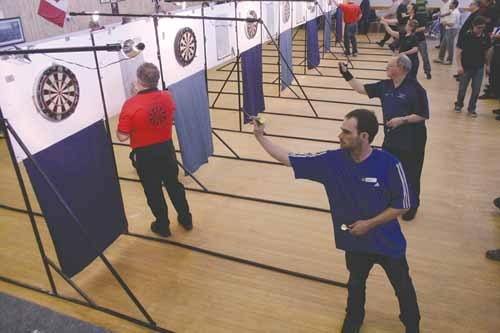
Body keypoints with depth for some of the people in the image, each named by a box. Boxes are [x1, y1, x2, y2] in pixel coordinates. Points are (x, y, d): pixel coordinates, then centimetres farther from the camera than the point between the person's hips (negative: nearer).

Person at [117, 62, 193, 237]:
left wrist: (118, 126, 4)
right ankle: (186, 219, 34)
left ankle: (162, 226, 29)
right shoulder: (167, 97, -8)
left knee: (153, 191, 14)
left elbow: (122, 136, -18)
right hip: (166, 149, 4)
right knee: (174, 184, 20)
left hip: (145, 155, -4)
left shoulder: (131, 104, -23)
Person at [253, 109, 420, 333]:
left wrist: (369, 223, -19)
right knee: (355, 286, 26)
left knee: (403, 288, 21)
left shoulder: (388, 164, -25)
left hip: (388, 242, -2)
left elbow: (403, 204, -14)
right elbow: (289, 159, -13)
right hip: (354, 242, 2)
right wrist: (260, 137, -17)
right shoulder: (332, 160, -17)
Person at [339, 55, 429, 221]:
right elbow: (361, 88, 5)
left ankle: (412, 205, 29)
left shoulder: (415, 88, -16)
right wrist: (346, 74, -1)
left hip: (411, 142, -6)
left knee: (410, 175, 7)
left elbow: (423, 115, -15)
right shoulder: (385, 86, 3)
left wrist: (402, 120, -23)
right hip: (390, 139, 6)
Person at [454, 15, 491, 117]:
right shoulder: (466, 36, -12)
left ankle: (471, 109, 18)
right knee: (462, 88, 9)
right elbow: (459, 51, -11)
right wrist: (459, 65, -17)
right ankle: (459, 104, 31)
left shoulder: (485, 38, 0)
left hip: (479, 68, 3)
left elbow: (486, 52, 10)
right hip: (466, 67, -3)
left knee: (476, 89, 5)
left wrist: (487, 66, 12)